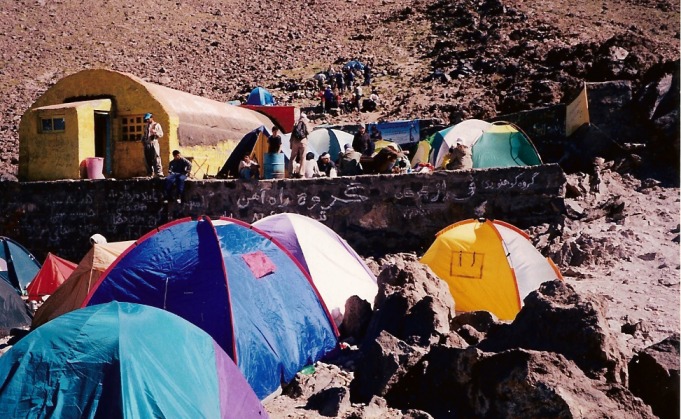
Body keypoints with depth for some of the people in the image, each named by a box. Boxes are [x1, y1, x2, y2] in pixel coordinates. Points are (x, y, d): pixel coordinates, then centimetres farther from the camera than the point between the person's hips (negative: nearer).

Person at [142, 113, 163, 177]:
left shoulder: (157, 125, 8)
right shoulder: (146, 126, 25)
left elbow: (161, 134, -2)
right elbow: (144, 135, 31)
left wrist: (155, 132, -19)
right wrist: (143, 140, 13)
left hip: (154, 143, -6)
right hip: (146, 144, 6)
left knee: (156, 159, -12)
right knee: (148, 160, 4)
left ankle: (159, 173, -16)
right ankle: (150, 174, 9)